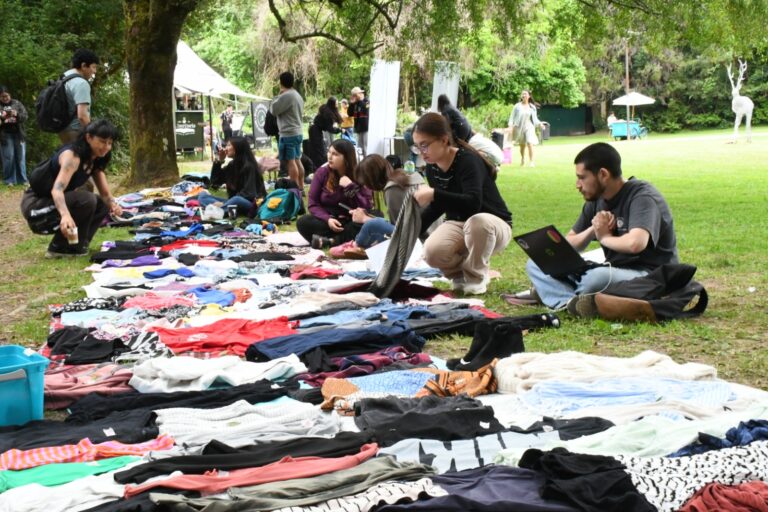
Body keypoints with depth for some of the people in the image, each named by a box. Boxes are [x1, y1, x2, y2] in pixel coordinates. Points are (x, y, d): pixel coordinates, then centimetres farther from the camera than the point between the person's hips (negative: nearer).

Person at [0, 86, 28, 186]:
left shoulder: (17, 103, 6)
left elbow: (25, 116, 1)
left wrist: (16, 115, -18)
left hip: (18, 134, 2)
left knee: (21, 158, 4)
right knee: (8, 158, -4)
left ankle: (22, 180, 11)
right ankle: (9, 180, 4)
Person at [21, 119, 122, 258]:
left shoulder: (95, 161, 4)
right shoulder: (72, 155, -23)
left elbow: (105, 193, 2)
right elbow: (57, 189, -37)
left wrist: (113, 204, -22)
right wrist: (65, 215, -56)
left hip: (55, 203, 9)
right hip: (34, 205, -9)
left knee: (102, 205, 1)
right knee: (86, 199, -27)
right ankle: (59, 248, -15)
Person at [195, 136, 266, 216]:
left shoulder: (249, 166, -13)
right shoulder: (232, 165, 9)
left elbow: (248, 193, -21)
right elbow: (214, 182, 13)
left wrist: (224, 203, -25)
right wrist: (219, 161, 3)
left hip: (249, 204, -8)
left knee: (237, 200, -42)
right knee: (202, 195, -7)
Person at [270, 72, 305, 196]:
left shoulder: (286, 96, -16)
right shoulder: (297, 95, 13)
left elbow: (273, 110, -10)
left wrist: (277, 96, 2)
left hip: (288, 134, -9)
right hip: (298, 132, 9)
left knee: (290, 161, -7)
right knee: (297, 160, 13)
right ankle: (301, 188, 17)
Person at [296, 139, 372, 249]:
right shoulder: (322, 172, -2)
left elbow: (367, 207, -12)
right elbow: (313, 204, -3)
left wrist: (350, 187, -22)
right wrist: (328, 219, -20)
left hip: (351, 222, -1)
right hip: (328, 221, 1)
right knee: (303, 222, -27)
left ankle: (330, 241, -35)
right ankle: (349, 239, -32)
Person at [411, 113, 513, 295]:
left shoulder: (467, 160, -26)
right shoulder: (432, 168, -3)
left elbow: (473, 203, -42)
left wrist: (434, 194, -45)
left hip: (494, 225, -5)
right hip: (457, 224, 5)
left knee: (477, 222, -42)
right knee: (432, 252, -27)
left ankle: (476, 277, -14)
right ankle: (460, 272, 9)